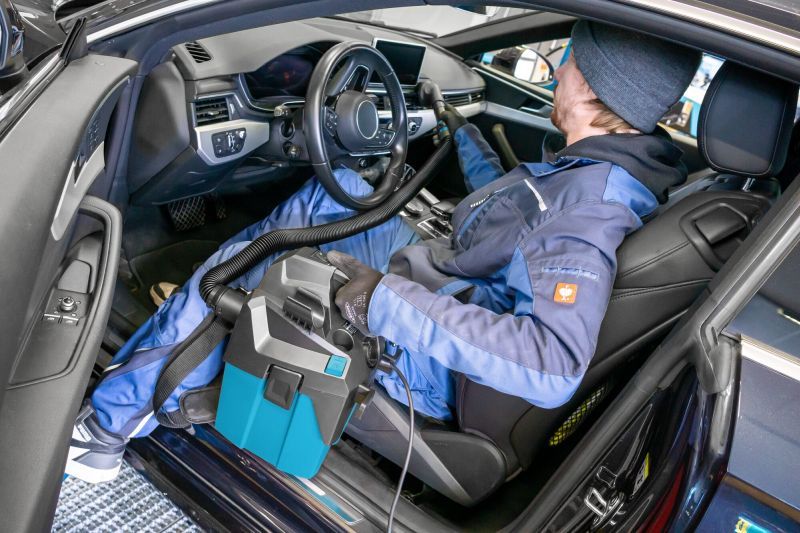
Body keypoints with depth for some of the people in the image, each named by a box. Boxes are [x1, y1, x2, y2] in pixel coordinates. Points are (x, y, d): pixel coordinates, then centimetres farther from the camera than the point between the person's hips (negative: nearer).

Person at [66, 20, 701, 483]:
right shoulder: (605, 164, 0)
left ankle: (108, 424, 13)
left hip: (430, 361, -9)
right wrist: (463, 131, 30)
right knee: (334, 188, 14)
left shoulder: (589, 201, -30)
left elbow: (555, 369, -42)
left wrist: (387, 302, -41)